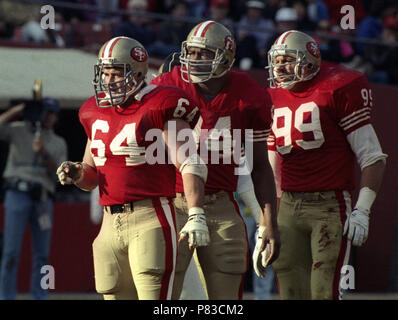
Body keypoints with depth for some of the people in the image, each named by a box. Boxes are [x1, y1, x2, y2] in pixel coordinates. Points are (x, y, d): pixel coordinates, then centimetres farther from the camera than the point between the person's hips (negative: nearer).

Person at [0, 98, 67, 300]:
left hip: (43, 198, 3)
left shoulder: (59, 143, 17)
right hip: (17, 194, -3)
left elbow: (57, 172, 3)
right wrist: (20, 109, -6)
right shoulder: (19, 130, 11)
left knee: (42, 253, 3)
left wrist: (44, 153, -12)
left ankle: (39, 297, 9)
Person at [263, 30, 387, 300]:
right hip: (289, 206, 5)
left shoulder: (338, 90, -5)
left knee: (324, 290, -13)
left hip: (330, 204, -5)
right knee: (291, 292, 2)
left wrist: (362, 211, -13)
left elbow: (372, 156, -4)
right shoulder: (274, 100, 13)